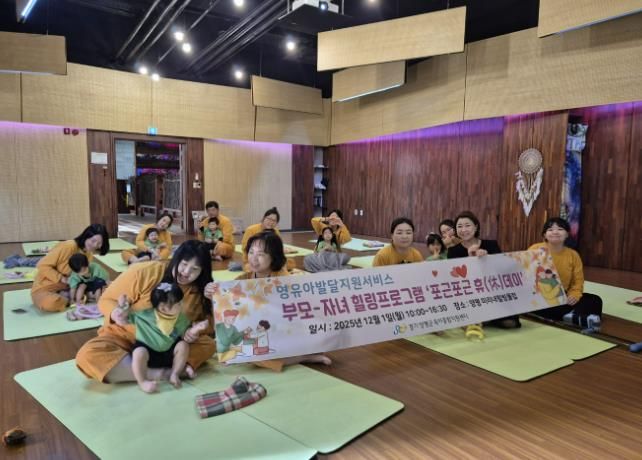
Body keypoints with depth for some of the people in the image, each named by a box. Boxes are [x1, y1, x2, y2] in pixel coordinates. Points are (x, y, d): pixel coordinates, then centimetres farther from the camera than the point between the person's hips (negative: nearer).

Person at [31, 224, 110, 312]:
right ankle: (70, 299, -11)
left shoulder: (89, 255, 1)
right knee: (49, 303, -40)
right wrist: (63, 279, -24)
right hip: (45, 288, -7)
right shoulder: (68, 247, -23)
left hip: (67, 289, 7)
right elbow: (43, 265, -20)